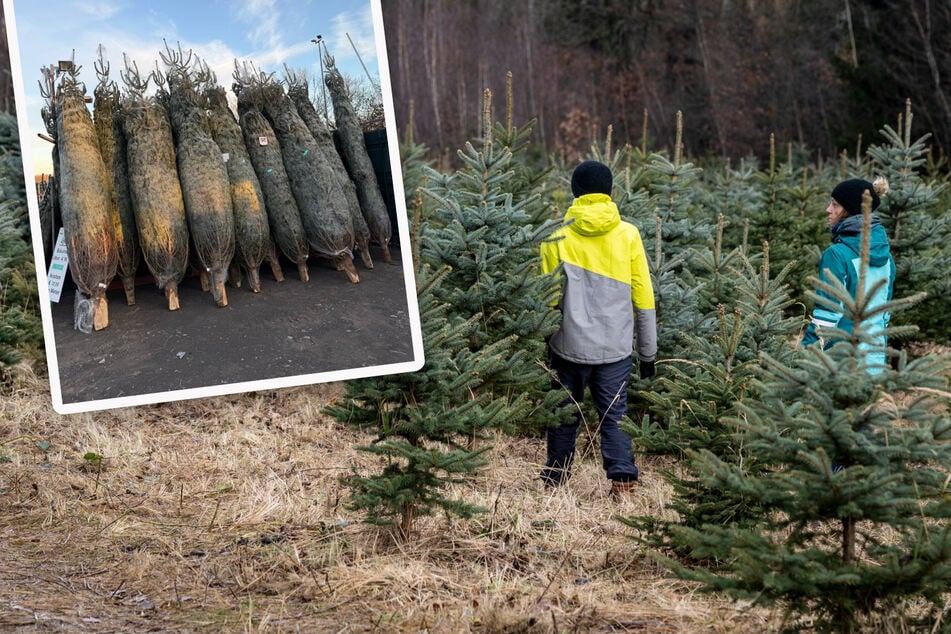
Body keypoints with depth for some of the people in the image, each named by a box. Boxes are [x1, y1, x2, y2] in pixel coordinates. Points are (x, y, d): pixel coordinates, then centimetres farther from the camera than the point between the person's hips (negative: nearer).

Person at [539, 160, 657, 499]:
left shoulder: (556, 235, 0)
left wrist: (540, 340, 13)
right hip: (615, 346, 0)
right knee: (615, 415, 3)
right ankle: (622, 480, -9)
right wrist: (647, 352, 10)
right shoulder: (628, 234, 2)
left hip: (568, 344, 0)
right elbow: (643, 297, 4)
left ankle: (554, 481, 18)